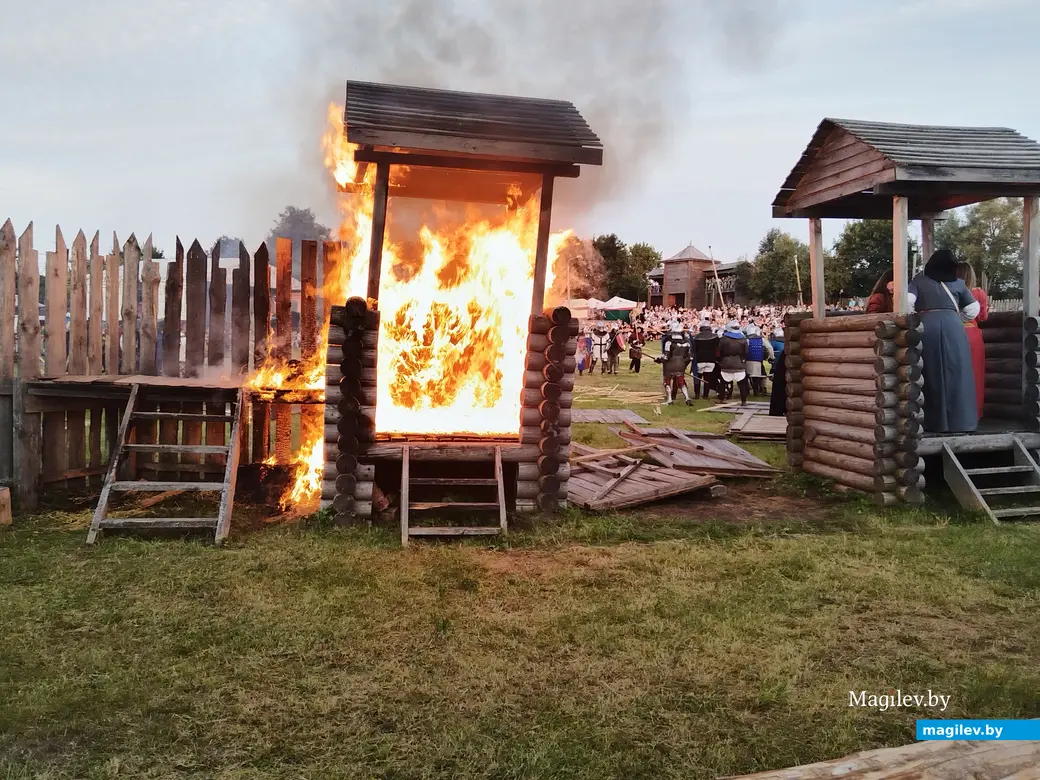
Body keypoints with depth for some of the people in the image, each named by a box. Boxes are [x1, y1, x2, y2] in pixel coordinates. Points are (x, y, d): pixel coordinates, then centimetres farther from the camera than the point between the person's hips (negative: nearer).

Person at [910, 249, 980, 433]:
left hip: (926, 327, 0)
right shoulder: (957, 282, 14)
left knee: (931, 375, 4)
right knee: (956, 374, 4)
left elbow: (907, 301, -4)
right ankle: (959, 421, 5)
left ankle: (934, 422, 7)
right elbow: (973, 309, 15)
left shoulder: (919, 280, 10)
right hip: (952, 327, 0)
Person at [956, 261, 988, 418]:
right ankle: (974, 413, 14)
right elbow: (983, 317, 6)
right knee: (975, 375, 10)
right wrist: (987, 308, 25)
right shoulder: (979, 293, -3)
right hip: (973, 336, 1)